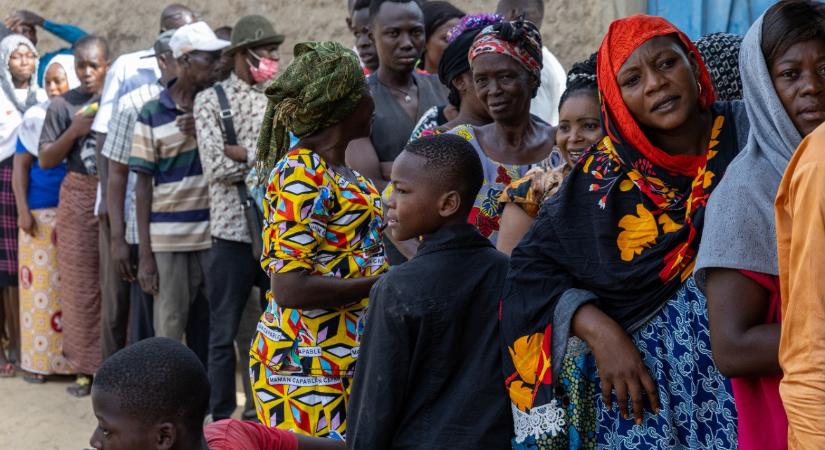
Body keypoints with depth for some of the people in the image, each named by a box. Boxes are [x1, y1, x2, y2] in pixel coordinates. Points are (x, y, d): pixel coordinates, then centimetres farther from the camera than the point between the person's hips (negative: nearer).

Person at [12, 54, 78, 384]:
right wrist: (23, 210, -5)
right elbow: (21, 165, 4)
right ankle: (38, 359, 5)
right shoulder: (36, 117, 5)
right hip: (42, 212, 0)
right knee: (41, 285, 0)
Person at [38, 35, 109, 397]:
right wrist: (74, 132, -10)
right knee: (81, 284, 2)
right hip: (80, 197, 0)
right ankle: (86, 367, 9)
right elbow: (45, 160, 3)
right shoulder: (63, 105, 3)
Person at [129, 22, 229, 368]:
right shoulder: (152, 114, 0)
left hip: (216, 236, 3)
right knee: (169, 333, 3)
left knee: (213, 330, 8)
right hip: (169, 241, -2)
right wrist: (144, 254, -3)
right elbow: (143, 185, 0)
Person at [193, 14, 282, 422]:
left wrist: (240, 153, -11)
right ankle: (222, 419, 17)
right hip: (234, 230, -3)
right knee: (224, 332, 6)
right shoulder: (211, 100, 0)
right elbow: (215, 168, -11)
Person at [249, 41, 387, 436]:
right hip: (307, 367, -9)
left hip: (350, 359, 9)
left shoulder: (341, 173, 11)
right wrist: (382, 283, -17)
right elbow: (290, 288, -21)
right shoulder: (300, 175, -15)